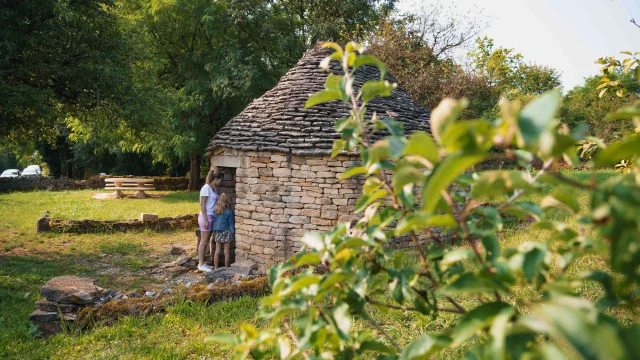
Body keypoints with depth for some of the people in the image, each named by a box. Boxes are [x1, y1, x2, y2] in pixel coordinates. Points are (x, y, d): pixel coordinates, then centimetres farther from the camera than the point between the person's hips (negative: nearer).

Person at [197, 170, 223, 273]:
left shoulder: (214, 189, 12)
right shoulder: (206, 188, -14)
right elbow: (202, 205, -17)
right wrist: (205, 220, -20)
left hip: (211, 217, 9)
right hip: (206, 217, -9)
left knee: (206, 241, 12)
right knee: (203, 241, -3)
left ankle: (202, 263, 18)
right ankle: (201, 264, 3)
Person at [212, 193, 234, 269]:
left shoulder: (215, 210, 0)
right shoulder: (229, 212, -11)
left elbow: (214, 222, 6)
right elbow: (231, 224, -6)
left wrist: (214, 233, 14)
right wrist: (233, 233, 3)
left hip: (218, 233, 4)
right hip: (226, 233, -4)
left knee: (217, 251, 8)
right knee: (226, 252, 4)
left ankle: (216, 268, 13)